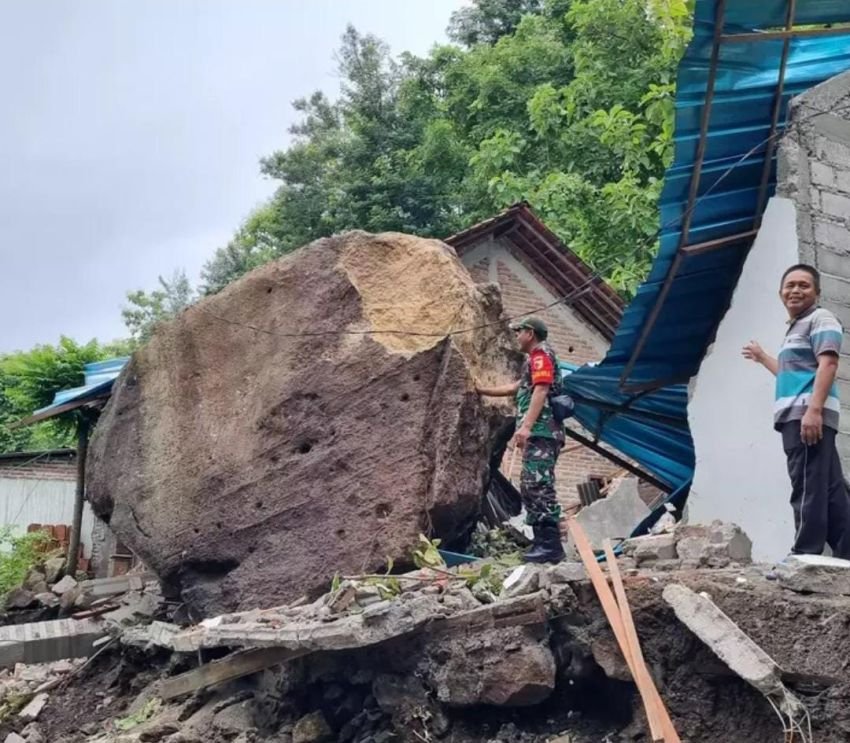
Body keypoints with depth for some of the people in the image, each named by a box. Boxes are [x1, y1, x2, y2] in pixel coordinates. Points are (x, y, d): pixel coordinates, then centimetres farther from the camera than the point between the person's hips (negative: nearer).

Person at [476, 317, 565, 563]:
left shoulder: (541, 353, -2)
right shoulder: (535, 359, 29)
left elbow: (541, 391, -17)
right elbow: (517, 387, 42)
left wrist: (525, 426, -26)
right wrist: (482, 390, 51)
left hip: (540, 433, -10)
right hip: (538, 433, 10)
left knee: (539, 486, -17)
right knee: (530, 488, 9)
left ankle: (551, 545, -21)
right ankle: (542, 542, 10)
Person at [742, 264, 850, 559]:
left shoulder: (820, 318, 1)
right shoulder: (795, 327, 29)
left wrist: (814, 409, -26)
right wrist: (762, 357, 50)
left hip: (808, 415, -10)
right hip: (796, 416, 10)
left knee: (808, 489, -14)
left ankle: (806, 557, -16)